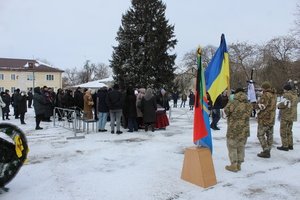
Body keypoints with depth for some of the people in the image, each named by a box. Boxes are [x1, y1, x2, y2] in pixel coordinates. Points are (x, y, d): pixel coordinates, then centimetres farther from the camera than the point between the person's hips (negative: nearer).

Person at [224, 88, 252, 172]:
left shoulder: (232, 104, -15)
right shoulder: (248, 105, -1)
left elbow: (226, 111, -6)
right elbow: (248, 115, 5)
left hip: (233, 129, -5)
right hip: (244, 129, 5)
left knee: (232, 147, 8)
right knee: (241, 147, 16)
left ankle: (233, 165, 11)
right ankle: (239, 165, 24)